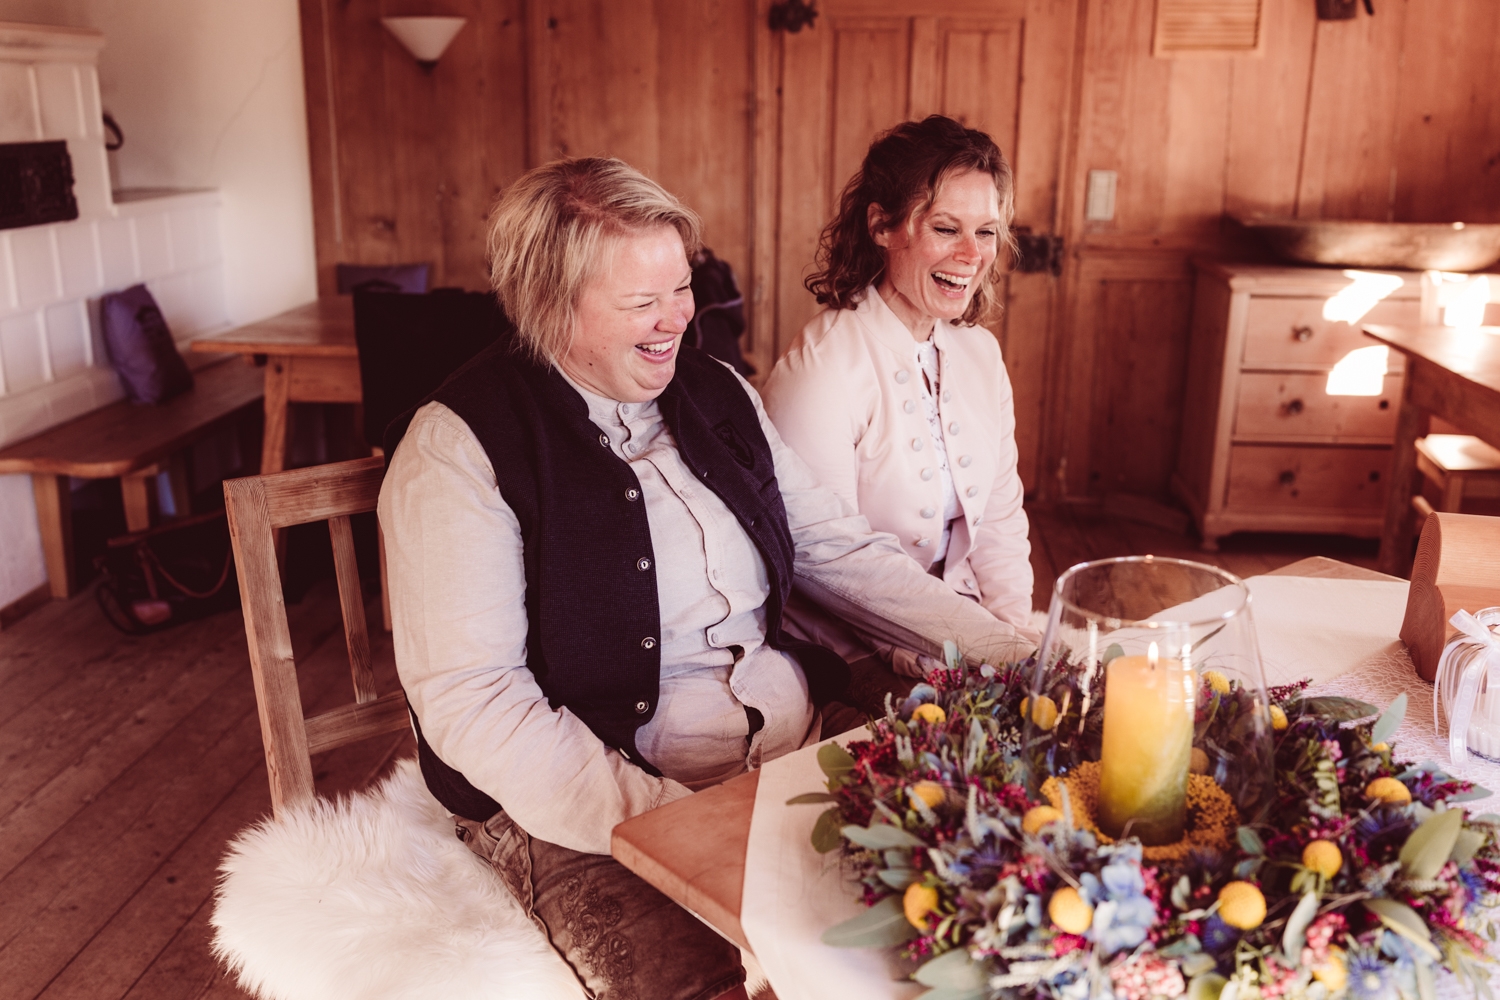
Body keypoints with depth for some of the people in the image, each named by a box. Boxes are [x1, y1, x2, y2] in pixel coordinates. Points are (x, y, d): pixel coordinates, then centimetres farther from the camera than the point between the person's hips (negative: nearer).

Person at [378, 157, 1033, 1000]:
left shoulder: (717, 394, 11)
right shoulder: (458, 446, -9)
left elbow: (843, 550, 14)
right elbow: (469, 700, -15)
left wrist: (1017, 659, 3)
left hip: (805, 752, 6)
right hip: (585, 813, -5)